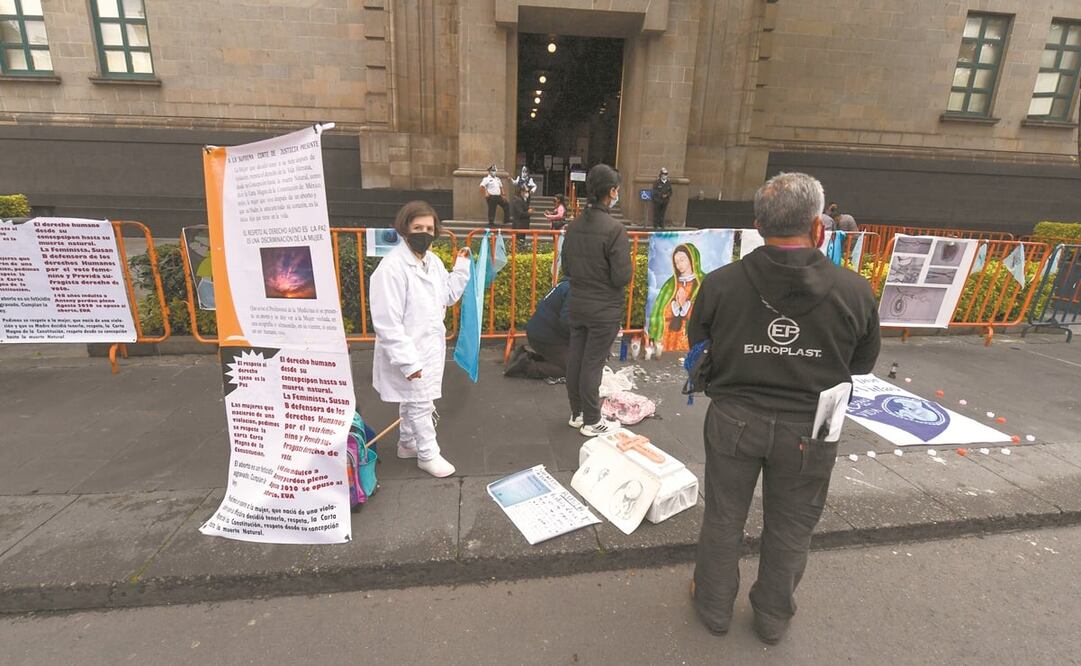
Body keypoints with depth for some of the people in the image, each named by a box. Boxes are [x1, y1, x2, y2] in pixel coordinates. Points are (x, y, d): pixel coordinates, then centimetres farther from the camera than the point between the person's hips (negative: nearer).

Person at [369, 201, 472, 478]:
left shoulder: (432, 261, 2)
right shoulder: (392, 268, -24)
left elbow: (449, 295, 14)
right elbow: (387, 324, -26)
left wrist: (462, 266, 4)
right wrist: (408, 361, -26)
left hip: (430, 345, 8)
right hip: (409, 351, -8)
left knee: (412, 401, 24)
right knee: (421, 404, 6)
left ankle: (407, 443, 43)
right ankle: (428, 454, 26)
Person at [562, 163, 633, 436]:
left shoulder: (573, 227, 1)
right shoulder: (614, 229, -20)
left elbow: (566, 269, 9)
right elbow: (622, 278, -19)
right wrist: (628, 266, 1)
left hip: (577, 306, 6)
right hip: (604, 310, -6)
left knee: (575, 359, 14)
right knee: (593, 364, 4)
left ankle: (577, 413, 30)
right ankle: (591, 422, 19)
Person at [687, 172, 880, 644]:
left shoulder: (720, 283, -16)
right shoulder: (855, 291, -14)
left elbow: (698, 347, -1)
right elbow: (863, 364, 1)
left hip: (734, 419, 0)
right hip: (808, 429, 1)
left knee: (723, 518, 19)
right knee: (790, 529, 21)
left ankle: (714, 606, 39)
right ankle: (773, 617, 42)